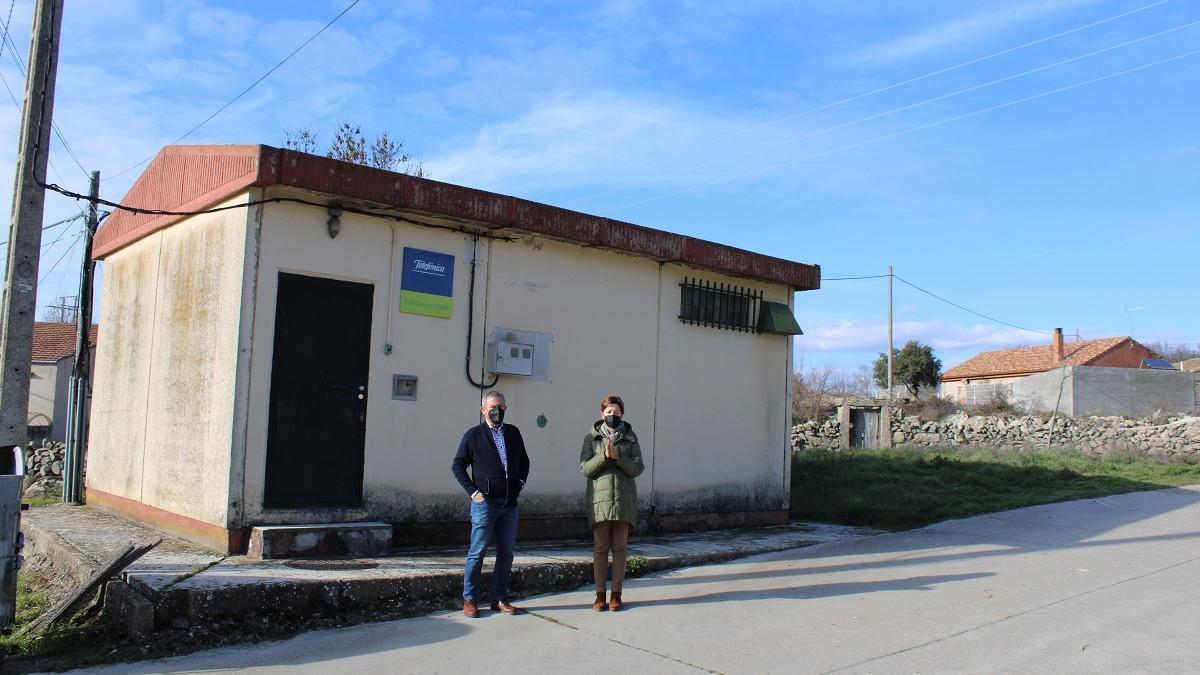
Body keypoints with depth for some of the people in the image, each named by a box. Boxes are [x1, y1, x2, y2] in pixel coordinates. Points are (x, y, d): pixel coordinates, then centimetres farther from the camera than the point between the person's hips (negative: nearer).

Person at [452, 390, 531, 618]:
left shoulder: (513, 432, 12)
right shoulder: (473, 434, 0)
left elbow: (524, 460, 23)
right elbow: (457, 465, 2)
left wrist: (520, 482, 8)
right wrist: (473, 491, -6)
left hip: (510, 504, 4)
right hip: (485, 503, -4)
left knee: (506, 553, 7)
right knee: (477, 552, 0)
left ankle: (499, 599, 17)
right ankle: (470, 599, 10)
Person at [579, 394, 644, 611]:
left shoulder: (630, 438, 8)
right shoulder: (591, 438, 6)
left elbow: (637, 469, -1)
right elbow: (584, 468, -2)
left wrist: (618, 456, -15)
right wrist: (604, 456, -16)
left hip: (624, 498, 1)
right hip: (600, 498, -1)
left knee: (619, 548, 4)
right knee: (600, 548, 1)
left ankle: (616, 594, 10)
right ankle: (600, 594, 8)